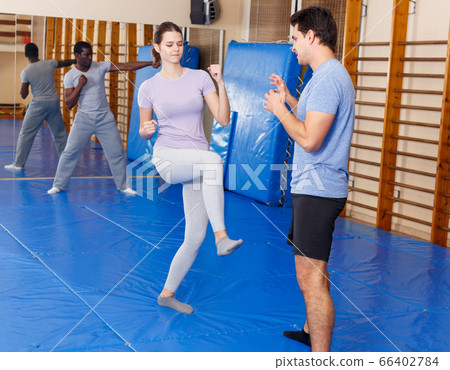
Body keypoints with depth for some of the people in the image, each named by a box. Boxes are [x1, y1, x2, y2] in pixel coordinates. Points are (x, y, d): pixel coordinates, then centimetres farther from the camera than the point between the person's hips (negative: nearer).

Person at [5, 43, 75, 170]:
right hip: (54, 102, 3)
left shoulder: (26, 72, -9)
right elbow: (65, 62, 19)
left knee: (26, 133, 4)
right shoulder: (50, 64, -1)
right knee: (59, 133, 14)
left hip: (38, 105, -3)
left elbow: (23, 95, -5)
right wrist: (76, 60, 39)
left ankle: (19, 163, 4)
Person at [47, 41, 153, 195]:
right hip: (83, 118, -1)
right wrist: (80, 85, -17)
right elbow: (69, 104, -5)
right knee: (70, 152, -4)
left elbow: (126, 66, -8)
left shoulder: (100, 67, -1)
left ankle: (123, 186, 17)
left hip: (105, 118, 1)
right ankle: (58, 185, 11)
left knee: (117, 152, 2)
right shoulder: (70, 76, -2)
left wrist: (150, 63, -17)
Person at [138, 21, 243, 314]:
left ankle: (167, 294, 19)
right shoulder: (149, 88, 3)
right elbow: (144, 132, 12)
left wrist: (220, 83, -13)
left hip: (198, 165, 3)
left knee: (196, 236, 0)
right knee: (213, 159, -36)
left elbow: (224, 119, -2)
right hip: (167, 157, -3)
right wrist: (147, 130, -12)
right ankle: (222, 236, -37)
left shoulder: (200, 78, 4)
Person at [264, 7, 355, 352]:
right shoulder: (333, 74, 16)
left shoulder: (327, 79, -19)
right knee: (312, 271, 24)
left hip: (317, 190, -11)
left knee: (312, 278, -8)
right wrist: (289, 99, 21)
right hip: (315, 186, 11)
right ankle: (312, 330, 40)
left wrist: (279, 110, -10)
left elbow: (309, 139, -24)